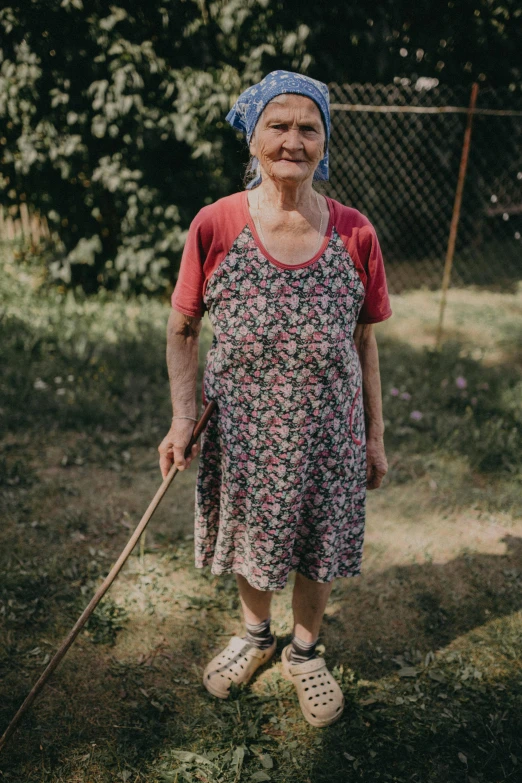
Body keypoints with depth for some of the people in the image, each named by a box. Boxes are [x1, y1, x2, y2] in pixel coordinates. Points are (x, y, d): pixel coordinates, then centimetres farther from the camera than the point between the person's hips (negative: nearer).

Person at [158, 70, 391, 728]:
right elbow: (182, 329, -1)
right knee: (250, 541, 20)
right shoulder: (215, 225, -10)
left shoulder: (354, 234, -6)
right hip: (240, 431, 0)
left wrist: (374, 435, 4)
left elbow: (363, 341, 1)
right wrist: (182, 416, -11)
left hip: (327, 432, 1)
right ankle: (255, 634, 51)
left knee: (318, 548, 16)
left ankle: (304, 651, 45)